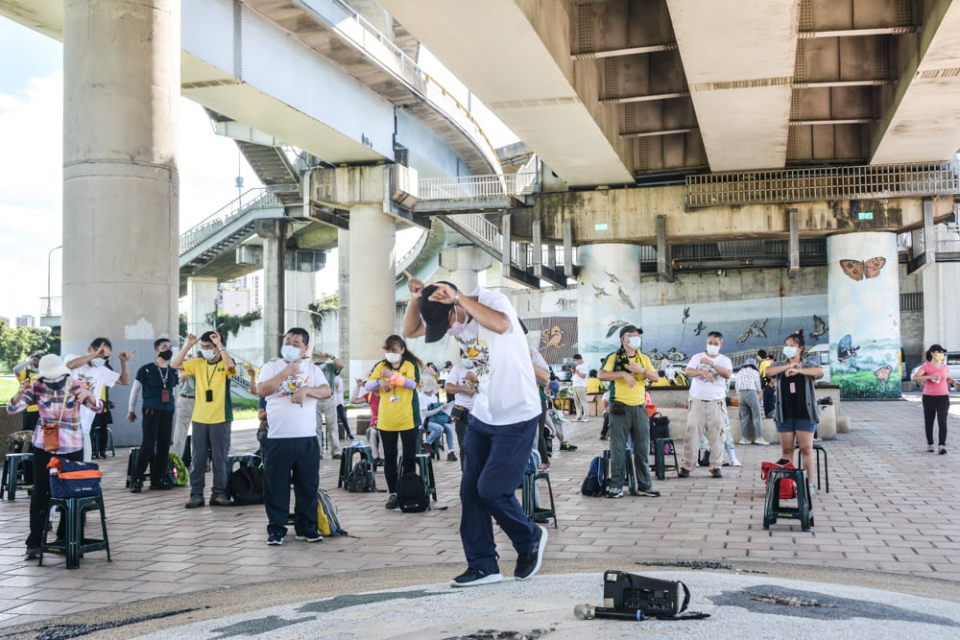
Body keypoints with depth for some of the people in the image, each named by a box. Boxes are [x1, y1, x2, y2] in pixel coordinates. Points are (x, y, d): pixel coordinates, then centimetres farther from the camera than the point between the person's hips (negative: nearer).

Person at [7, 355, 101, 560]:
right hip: (43, 447, 0)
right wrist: (20, 392, -33)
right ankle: (34, 543, 3)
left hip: (72, 448, 0)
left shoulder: (75, 386, -9)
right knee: (41, 493, -1)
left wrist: (88, 394, -40)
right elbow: (12, 408, -11)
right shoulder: (37, 387, -6)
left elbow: (97, 407, -17)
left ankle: (65, 539, 19)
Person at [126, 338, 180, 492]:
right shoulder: (146, 370, -1)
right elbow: (135, 390, 5)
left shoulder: (173, 372, 13)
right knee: (148, 446, -9)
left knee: (164, 446, 4)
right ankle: (137, 480, -4)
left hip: (168, 412, 5)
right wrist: (131, 410, 8)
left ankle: (158, 479, 12)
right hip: (151, 410, -5)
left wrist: (176, 410, 20)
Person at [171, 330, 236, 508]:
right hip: (199, 419, 3)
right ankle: (196, 495, 10)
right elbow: (175, 365, 1)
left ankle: (219, 493, 13)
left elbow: (231, 365, -25)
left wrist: (219, 344, -19)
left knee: (220, 458, 4)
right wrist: (188, 345, -5)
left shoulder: (224, 363, -2)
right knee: (197, 459, 5)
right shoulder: (197, 363, 8)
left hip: (220, 420, -3)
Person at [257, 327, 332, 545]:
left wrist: (306, 389, -21)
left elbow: (326, 392, -3)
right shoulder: (271, 367, 6)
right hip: (277, 438, -2)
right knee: (276, 486, 2)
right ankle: (276, 529, 12)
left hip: (307, 438, 2)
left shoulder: (313, 369, 10)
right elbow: (262, 390, -11)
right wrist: (287, 371, -14)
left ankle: (306, 528, 18)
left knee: (308, 485, 7)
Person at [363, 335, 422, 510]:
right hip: (386, 420, 2)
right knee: (389, 458, 6)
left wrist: (392, 375, -25)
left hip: (408, 420, -2)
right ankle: (393, 494, 13)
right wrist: (379, 382, -22)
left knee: (410, 457, 4)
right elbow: (368, 386, -1)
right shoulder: (380, 366, 6)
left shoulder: (411, 364, -1)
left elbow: (413, 384, -17)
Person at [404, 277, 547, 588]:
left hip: (517, 416, -8)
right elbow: (410, 331, 4)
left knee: (491, 489, -9)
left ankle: (530, 538, 18)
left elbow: (500, 325, -42)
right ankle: (483, 565, 15)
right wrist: (416, 298, -13)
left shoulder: (494, 301, -20)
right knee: (471, 491, 4)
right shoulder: (449, 317, 1)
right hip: (481, 416, 8)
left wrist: (458, 297, -37)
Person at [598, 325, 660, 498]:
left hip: (639, 407, 4)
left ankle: (644, 485, 14)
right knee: (618, 448, -3)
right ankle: (616, 485, 3)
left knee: (642, 448, 6)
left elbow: (656, 377, 6)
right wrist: (623, 373, -19)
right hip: (620, 408, -4)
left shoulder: (644, 358, 15)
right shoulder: (614, 357, 4)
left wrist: (641, 370, -11)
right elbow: (602, 375, -9)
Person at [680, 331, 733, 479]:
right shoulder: (697, 357, 7)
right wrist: (703, 372, -27)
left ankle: (716, 467, 7)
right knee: (692, 434, -3)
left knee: (716, 436, -1)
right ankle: (687, 466, 2)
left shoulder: (725, 360, 7)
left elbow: (728, 375, -12)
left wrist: (711, 363, -20)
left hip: (716, 403, 0)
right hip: (697, 401, 0)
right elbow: (688, 372, -9)